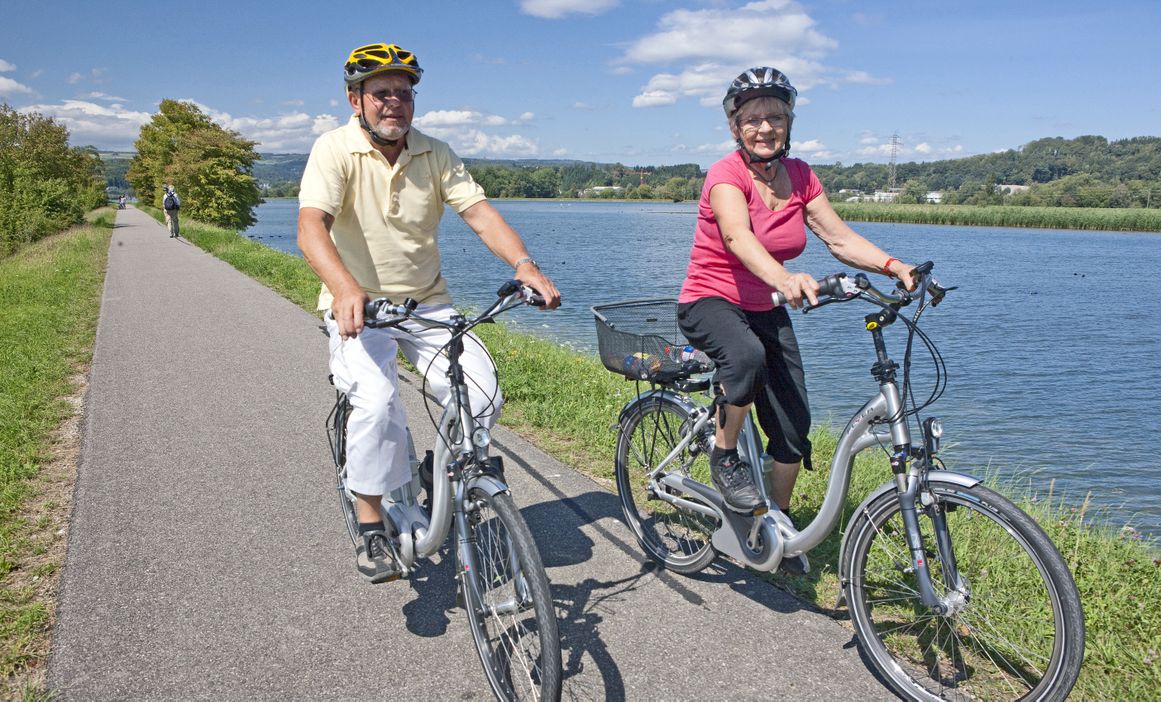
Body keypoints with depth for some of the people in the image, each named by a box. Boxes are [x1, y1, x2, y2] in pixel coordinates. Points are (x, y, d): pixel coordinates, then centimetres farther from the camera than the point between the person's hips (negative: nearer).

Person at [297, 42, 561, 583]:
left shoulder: (435, 154, 2)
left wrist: (524, 264, -29)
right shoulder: (334, 150, -10)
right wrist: (345, 289, -45)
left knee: (482, 395, -15)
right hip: (358, 307, -3)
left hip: (427, 304, 4)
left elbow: (480, 213, -10)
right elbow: (311, 228, -25)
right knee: (377, 403, -28)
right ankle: (371, 530, -7)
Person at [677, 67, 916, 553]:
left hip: (766, 309, 6)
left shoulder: (800, 176, 1)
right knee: (747, 355, -40)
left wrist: (895, 267, -23)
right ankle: (724, 456, -14)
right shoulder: (726, 174, -18)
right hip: (710, 302, -5)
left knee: (794, 427, -2)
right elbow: (738, 236, -37)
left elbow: (839, 237, -5)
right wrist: (784, 279, -56)